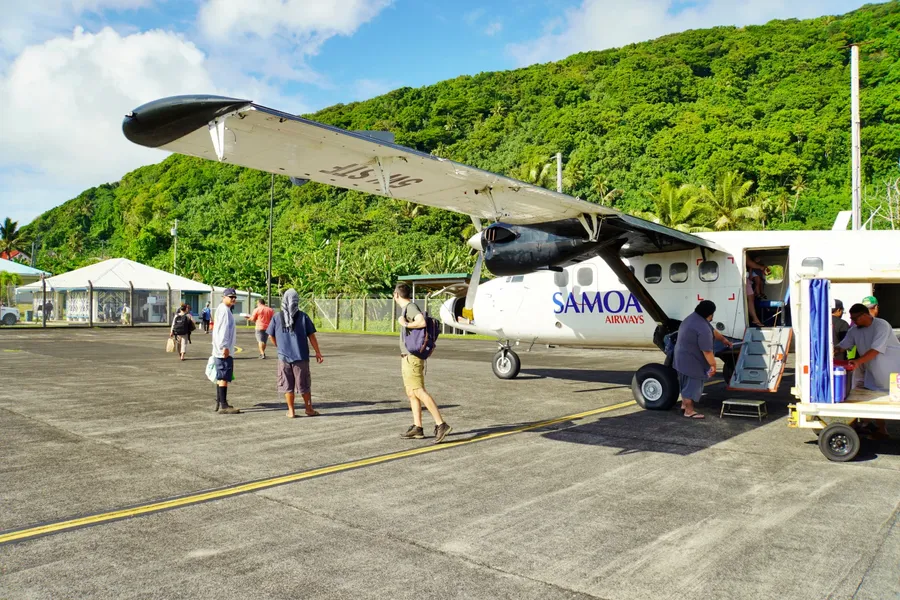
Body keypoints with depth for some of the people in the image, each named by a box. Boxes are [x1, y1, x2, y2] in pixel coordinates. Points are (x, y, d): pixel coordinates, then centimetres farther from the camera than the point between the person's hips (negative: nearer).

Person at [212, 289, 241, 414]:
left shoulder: (225, 310, 19)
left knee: (220, 377, 14)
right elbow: (223, 329, -21)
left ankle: (219, 403, 21)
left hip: (222, 351, 11)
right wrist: (224, 346, -25)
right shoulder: (224, 310, -12)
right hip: (224, 351, -11)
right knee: (224, 377, -10)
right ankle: (223, 406, -10)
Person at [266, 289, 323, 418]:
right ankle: (309, 409, 22)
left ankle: (291, 411, 15)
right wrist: (318, 352, 5)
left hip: (284, 356, 1)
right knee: (304, 384, 11)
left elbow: (271, 336, 5)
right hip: (301, 356, -1)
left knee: (287, 385, 10)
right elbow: (311, 336, -4)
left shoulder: (277, 317, -2)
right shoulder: (303, 316, -6)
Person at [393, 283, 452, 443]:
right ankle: (417, 428, 12)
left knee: (418, 392, -14)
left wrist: (405, 324, -17)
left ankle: (441, 424, -17)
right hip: (407, 357, 10)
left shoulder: (410, 307, -13)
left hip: (412, 357, -10)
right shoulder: (407, 308, 17)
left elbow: (422, 322, -30)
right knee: (411, 393, 10)